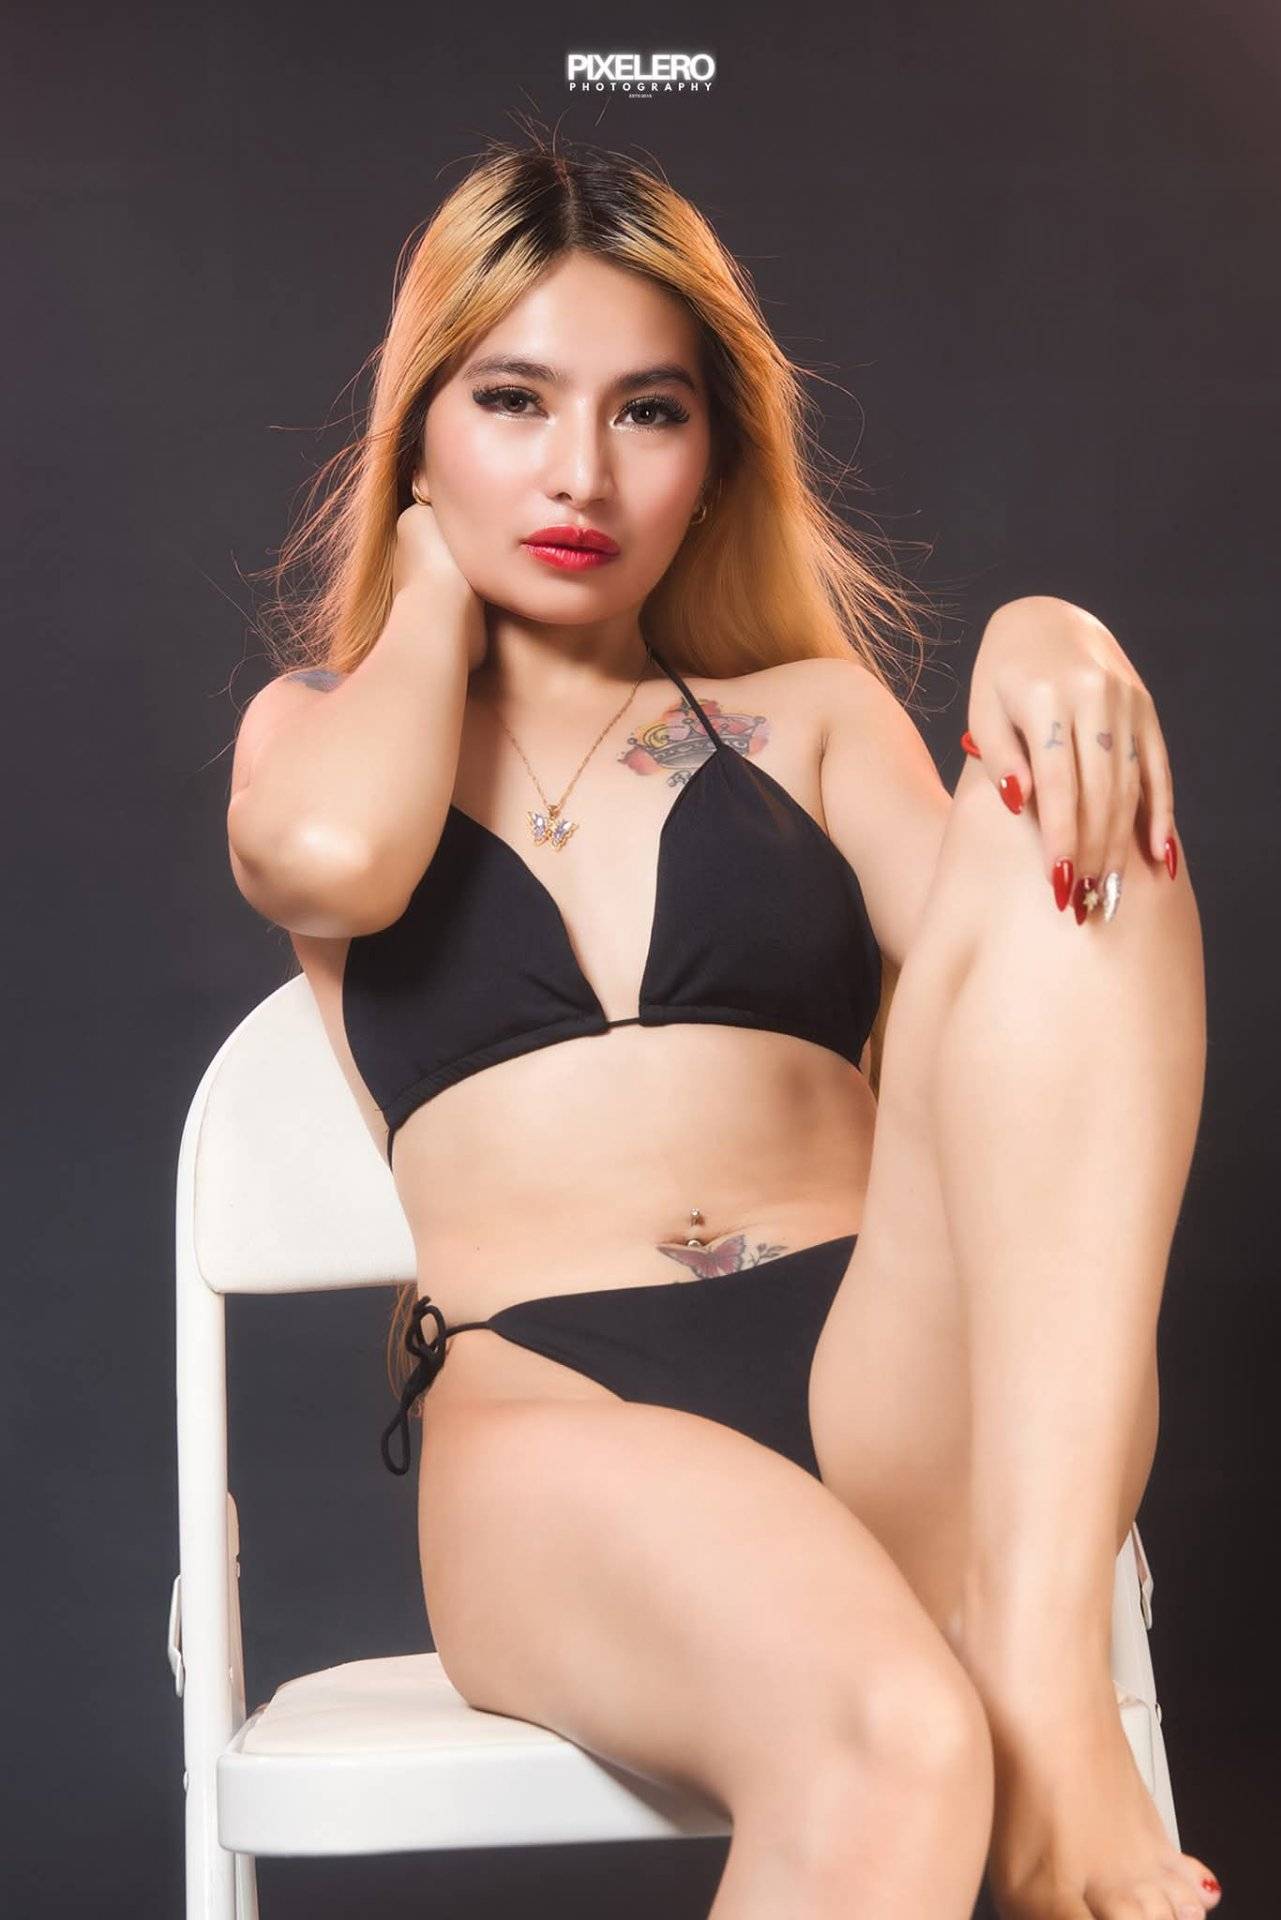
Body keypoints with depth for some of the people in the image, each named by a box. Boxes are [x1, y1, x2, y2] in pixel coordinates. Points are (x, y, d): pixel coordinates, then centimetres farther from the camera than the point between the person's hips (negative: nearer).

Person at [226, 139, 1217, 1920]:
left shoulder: (812, 708, 21)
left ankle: (1042, 1663, -31)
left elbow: (991, 944, 2)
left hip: (891, 1380, 3)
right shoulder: (318, 726, 21)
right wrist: (435, 579, 12)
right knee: (887, 1747, -37)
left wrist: (1050, 653, -17)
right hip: (545, 1406, -2)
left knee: (1061, 812, -24)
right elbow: (327, 859, -6)